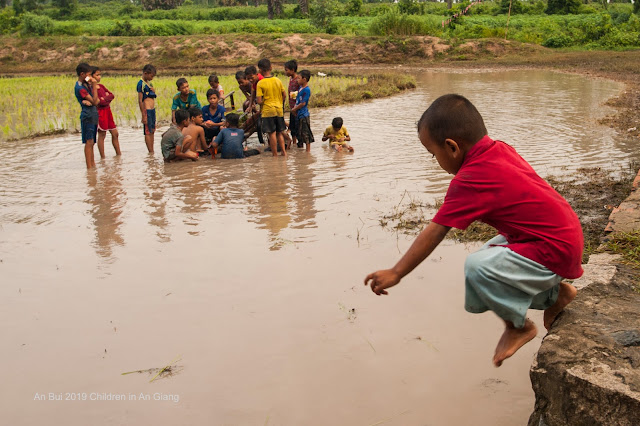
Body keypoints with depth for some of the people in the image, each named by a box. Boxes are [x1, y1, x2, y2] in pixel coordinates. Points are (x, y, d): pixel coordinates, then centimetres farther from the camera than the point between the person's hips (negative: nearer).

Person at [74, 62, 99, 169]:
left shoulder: (87, 83, 12)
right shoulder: (80, 88, -15)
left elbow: (97, 100, 10)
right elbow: (94, 101, -17)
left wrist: (90, 102, -12)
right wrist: (94, 85, -16)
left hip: (93, 115, 9)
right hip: (87, 115, -9)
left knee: (91, 142, 11)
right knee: (89, 142, -10)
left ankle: (93, 164, 16)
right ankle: (89, 167, -10)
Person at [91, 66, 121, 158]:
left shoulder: (101, 86, 12)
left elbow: (112, 95, 0)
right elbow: (99, 101, -23)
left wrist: (104, 98, -13)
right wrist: (107, 99, -11)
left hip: (108, 111, 8)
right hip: (100, 112, -8)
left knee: (115, 133, 13)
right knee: (102, 135, -1)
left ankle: (118, 154, 24)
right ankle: (102, 157, 7)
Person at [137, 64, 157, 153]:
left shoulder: (149, 83, 14)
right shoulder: (141, 84, -11)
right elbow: (140, 100, -15)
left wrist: (153, 90, 2)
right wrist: (143, 115, -18)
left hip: (152, 109, 9)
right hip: (147, 110, -9)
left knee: (152, 131, 10)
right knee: (148, 132, -5)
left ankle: (152, 152, 14)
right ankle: (151, 152, -4)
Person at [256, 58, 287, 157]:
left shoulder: (260, 83, -11)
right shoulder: (278, 80, 2)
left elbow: (259, 101, -15)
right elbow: (284, 95, 7)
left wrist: (262, 104, 6)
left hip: (268, 111, -4)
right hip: (279, 110, 5)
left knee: (272, 133, 1)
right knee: (279, 132, 16)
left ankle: (275, 154, 5)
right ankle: (284, 151, 8)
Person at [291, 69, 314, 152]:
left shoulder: (306, 90, -17)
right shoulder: (301, 88, 10)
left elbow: (303, 103, -19)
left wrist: (294, 109, -8)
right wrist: (295, 108, 2)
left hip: (304, 115, -9)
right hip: (299, 114, 9)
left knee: (305, 133, -2)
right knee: (299, 133, 17)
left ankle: (308, 150, 5)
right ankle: (300, 147, 29)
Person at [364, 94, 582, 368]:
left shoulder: (470, 180, -23)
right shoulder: (499, 149, 2)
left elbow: (435, 232, -19)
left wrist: (395, 273, -12)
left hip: (554, 252, -10)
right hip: (564, 234, 10)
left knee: (478, 267, -25)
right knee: (489, 256, 19)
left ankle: (518, 325, 1)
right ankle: (554, 293, 24)